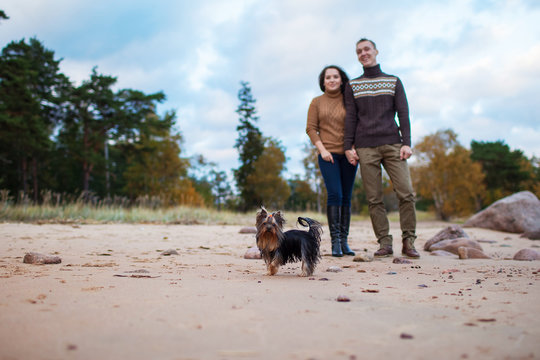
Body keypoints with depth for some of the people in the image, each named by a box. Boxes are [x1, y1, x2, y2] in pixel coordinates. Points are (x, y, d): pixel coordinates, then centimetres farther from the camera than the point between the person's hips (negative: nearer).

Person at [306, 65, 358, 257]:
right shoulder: (317, 102, 8)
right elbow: (311, 128, 5)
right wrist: (322, 149, -7)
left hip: (348, 155, 2)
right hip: (328, 155, -2)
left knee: (346, 197, 1)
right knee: (334, 194, -14)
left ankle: (344, 241, 6)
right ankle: (335, 241, -12)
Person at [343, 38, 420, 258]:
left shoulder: (394, 82, 14)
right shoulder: (352, 86, 14)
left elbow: (403, 114, 8)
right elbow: (350, 118, 9)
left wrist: (406, 143, -3)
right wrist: (348, 147, -1)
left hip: (392, 144, 0)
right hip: (366, 148, 0)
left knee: (406, 193, -9)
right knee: (374, 199, -3)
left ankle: (408, 242, 1)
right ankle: (384, 243, 3)